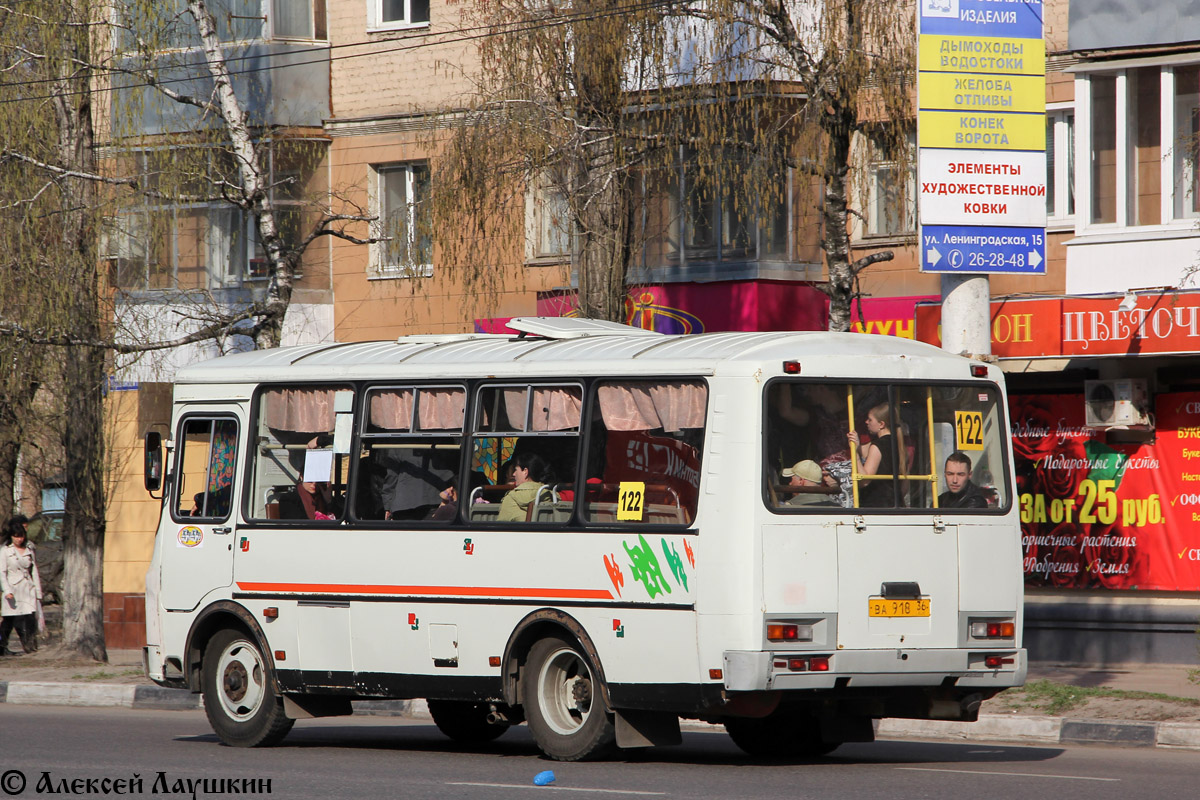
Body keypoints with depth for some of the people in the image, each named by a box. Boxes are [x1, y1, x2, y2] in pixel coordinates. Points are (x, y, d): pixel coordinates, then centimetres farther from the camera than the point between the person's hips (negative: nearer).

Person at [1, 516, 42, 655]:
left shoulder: (29, 550, 12)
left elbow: (34, 572, 13)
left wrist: (38, 593, 8)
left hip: (28, 591, 3)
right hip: (13, 590, -3)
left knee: (30, 619, -9)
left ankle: (31, 646, -11)